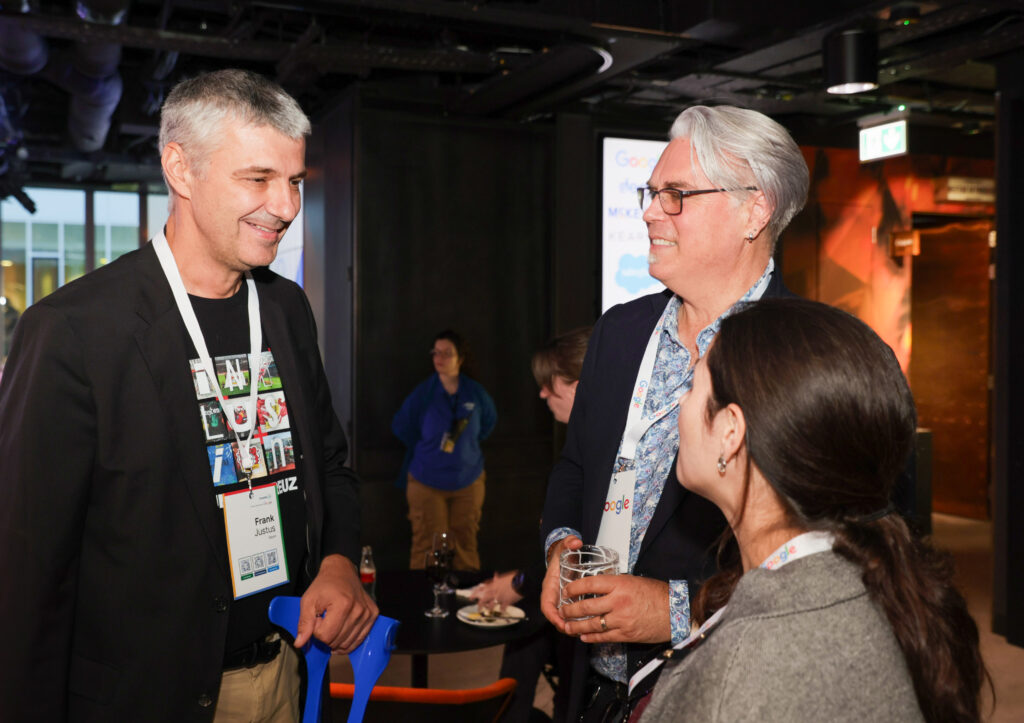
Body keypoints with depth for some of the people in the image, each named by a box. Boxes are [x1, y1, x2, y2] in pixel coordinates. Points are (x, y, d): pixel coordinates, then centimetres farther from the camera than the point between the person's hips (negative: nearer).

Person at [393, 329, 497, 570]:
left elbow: (489, 422, 18)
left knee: (465, 545, 8)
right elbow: (401, 428, 6)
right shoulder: (423, 393, -7)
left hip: (468, 480, 2)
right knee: (427, 546, -2)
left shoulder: (475, 393, -2)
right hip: (427, 482, -2)